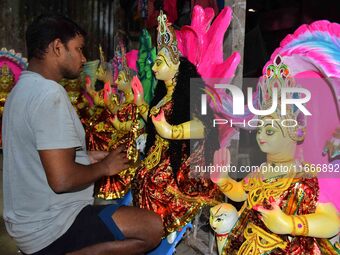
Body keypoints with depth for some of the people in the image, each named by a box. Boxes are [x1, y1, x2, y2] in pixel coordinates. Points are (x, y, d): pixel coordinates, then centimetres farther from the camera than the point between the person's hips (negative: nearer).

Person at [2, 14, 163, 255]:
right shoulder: (49, 93, -22)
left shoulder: (24, 88, 10)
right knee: (153, 228, -14)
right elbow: (62, 180, -28)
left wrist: (87, 157, 10)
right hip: (50, 228, -10)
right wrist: (104, 166, -11)